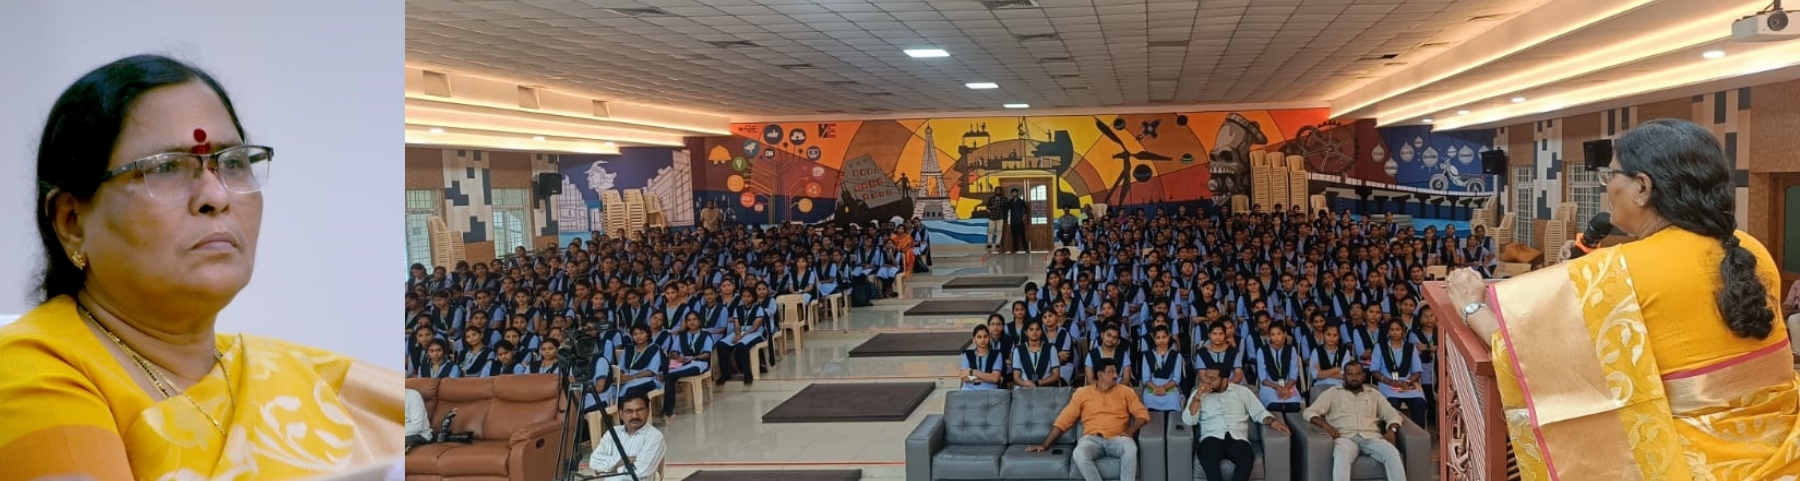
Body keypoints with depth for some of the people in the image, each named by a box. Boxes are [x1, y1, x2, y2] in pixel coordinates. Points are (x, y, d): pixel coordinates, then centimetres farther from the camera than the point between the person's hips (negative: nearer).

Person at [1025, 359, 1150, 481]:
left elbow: (1142, 414, 8)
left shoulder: (1125, 392, 13)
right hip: (1092, 439, 0)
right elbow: (1063, 421, 11)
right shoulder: (1082, 393, 12)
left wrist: (1130, 431, -12)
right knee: (1079, 454, -35)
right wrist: (1045, 445, 6)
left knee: (1130, 448, -36)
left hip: (1117, 439, 0)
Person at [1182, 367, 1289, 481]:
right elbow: (1188, 420, 4)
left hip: (1238, 439, 1)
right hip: (1212, 438, -1)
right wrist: (1198, 396, -4)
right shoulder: (1199, 393, 15)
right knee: (1207, 458, -38)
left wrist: (1271, 421, -6)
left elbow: (1259, 412, 15)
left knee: (1247, 459, -36)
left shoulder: (1242, 391, 17)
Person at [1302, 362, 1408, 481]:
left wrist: (1391, 430, -5)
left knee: (1392, 453, -30)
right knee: (1342, 455, -39)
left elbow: (1392, 414, 19)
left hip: (1371, 437, 3)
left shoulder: (1374, 394, 25)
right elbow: (1309, 412, 8)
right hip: (1345, 437, -2)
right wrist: (1324, 424, -14)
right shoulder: (1332, 393, 16)